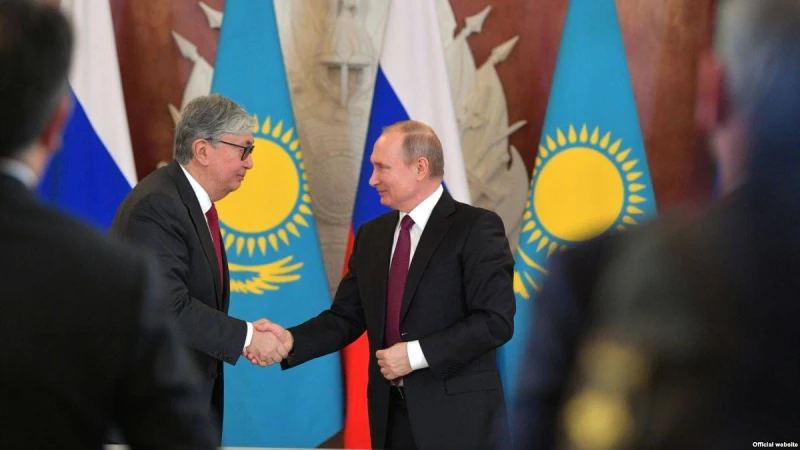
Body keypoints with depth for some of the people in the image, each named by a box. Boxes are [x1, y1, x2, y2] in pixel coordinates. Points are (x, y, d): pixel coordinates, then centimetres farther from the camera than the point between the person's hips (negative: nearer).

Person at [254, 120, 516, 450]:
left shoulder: (476, 227, -8)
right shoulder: (372, 235, 13)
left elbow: (496, 320, -15)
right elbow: (346, 317, 9)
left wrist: (417, 354, -18)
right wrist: (291, 341, -8)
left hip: (459, 417, -6)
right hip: (392, 414, 6)